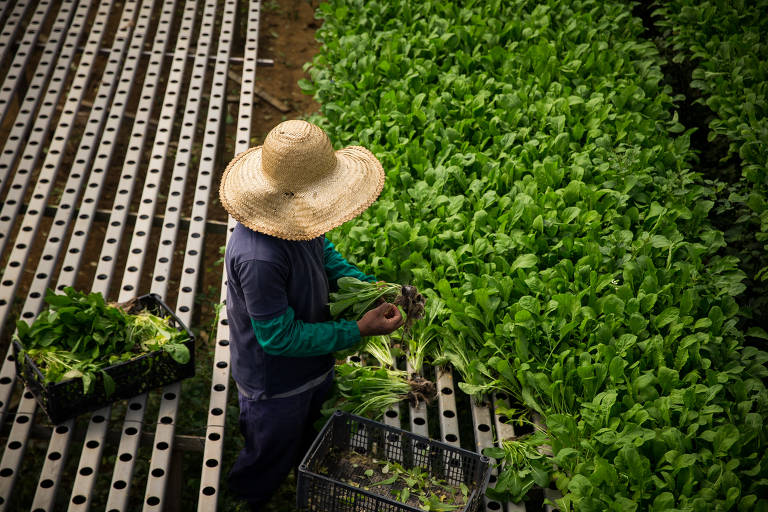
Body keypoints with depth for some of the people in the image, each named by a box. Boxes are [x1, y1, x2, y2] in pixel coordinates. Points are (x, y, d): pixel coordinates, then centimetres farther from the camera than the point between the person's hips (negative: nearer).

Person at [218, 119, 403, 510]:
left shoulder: (299, 219, -17)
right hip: (275, 386, -8)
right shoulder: (257, 258, -43)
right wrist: (358, 331, -29)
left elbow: (325, 254, 5)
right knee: (269, 462, 22)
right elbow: (279, 337, -33)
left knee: (305, 439, 35)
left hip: (312, 368, 8)